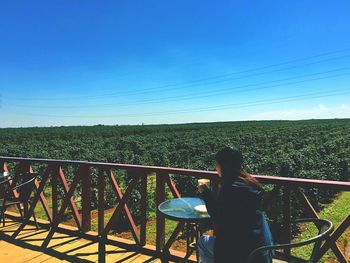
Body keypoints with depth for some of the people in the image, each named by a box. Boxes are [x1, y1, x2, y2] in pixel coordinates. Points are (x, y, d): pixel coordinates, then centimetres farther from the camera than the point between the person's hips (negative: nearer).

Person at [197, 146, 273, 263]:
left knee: (203, 242, 11)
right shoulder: (249, 182, 4)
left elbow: (218, 219, -13)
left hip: (245, 251, -8)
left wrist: (205, 193, -6)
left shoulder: (229, 189, -21)